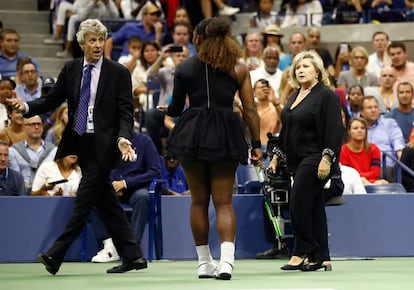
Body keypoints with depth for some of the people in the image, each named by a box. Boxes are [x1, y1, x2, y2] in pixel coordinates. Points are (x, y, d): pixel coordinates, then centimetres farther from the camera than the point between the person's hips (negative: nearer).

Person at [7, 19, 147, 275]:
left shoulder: (118, 73, -4)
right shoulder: (71, 70, 8)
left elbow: (126, 111, -6)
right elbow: (53, 99, 8)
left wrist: (123, 138, -23)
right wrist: (26, 107, -9)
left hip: (103, 145, -5)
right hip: (80, 142, 5)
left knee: (85, 197, -8)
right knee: (106, 201, 7)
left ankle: (56, 255, -7)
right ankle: (133, 256, 13)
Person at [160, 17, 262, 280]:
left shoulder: (185, 68, 5)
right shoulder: (239, 69, 4)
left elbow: (176, 109, 13)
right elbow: (250, 111, 0)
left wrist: (166, 109, 36)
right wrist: (257, 145, 5)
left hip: (192, 134, 0)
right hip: (225, 136, 0)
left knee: (199, 201, 12)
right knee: (224, 202, 2)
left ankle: (204, 262, 16)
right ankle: (226, 260, -16)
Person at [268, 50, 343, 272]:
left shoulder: (326, 96, -8)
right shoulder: (295, 97, 18)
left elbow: (334, 131, -14)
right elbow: (286, 130, 25)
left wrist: (327, 158, -21)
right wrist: (276, 156, 21)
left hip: (315, 160, -9)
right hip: (298, 160, 9)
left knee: (298, 202, -15)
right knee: (314, 207, 8)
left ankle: (301, 253, -8)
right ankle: (321, 258, 10)